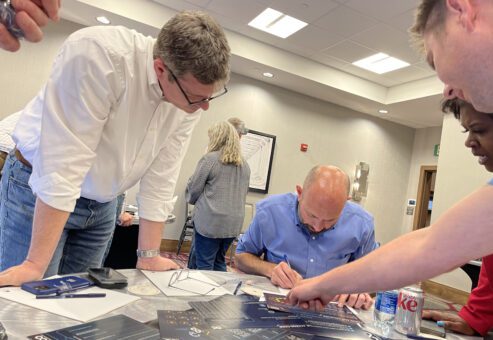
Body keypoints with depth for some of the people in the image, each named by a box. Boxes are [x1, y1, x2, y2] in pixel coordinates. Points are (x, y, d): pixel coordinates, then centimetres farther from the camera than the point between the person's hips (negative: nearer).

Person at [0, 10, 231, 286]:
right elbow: (64, 161, -32)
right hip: (39, 187, -4)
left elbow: (160, 180, -9)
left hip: (102, 203, 5)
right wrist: (36, 263, -28)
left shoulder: (192, 99, -13)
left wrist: (149, 256, -5)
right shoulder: (99, 54, -30)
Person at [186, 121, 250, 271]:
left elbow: (193, 188, -3)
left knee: (204, 265, 4)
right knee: (219, 262, 19)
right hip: (234, 223, 6)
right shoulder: (244, 165, 9)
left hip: (210, 221, -6)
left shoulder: (210, 158, -8)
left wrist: (192, 200, 17)